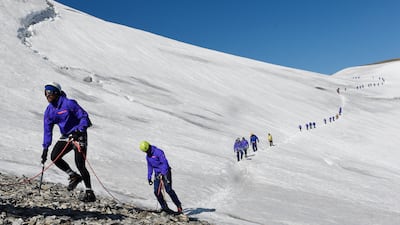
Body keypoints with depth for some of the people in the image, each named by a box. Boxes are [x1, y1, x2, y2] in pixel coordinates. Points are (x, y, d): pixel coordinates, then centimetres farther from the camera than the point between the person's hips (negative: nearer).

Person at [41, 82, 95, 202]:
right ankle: (74, 176, 12)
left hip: (79, 135, -7)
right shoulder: (49, 110, 4)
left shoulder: (68, 103, -16)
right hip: (66, 137, 7)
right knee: (54, 157, -9)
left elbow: (84, 117, -15)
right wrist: (45, 148, 3)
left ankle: (89, 193, -4)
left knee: (80, 164, -13)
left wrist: (79, 131, -28)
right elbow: (47, 130, 7)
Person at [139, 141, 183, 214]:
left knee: (169, 190, -12)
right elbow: (150, 167, 21)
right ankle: (165, 207, 5)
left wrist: (162, 174, -28)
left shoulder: (158, 152, -16)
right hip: (157, 174, 7)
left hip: (165, 172, -7)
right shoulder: (147, 156, 9)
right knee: (156, 191, -4)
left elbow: (165, 163, -20)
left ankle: (179, 205, -1)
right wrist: (149, 177, 17)